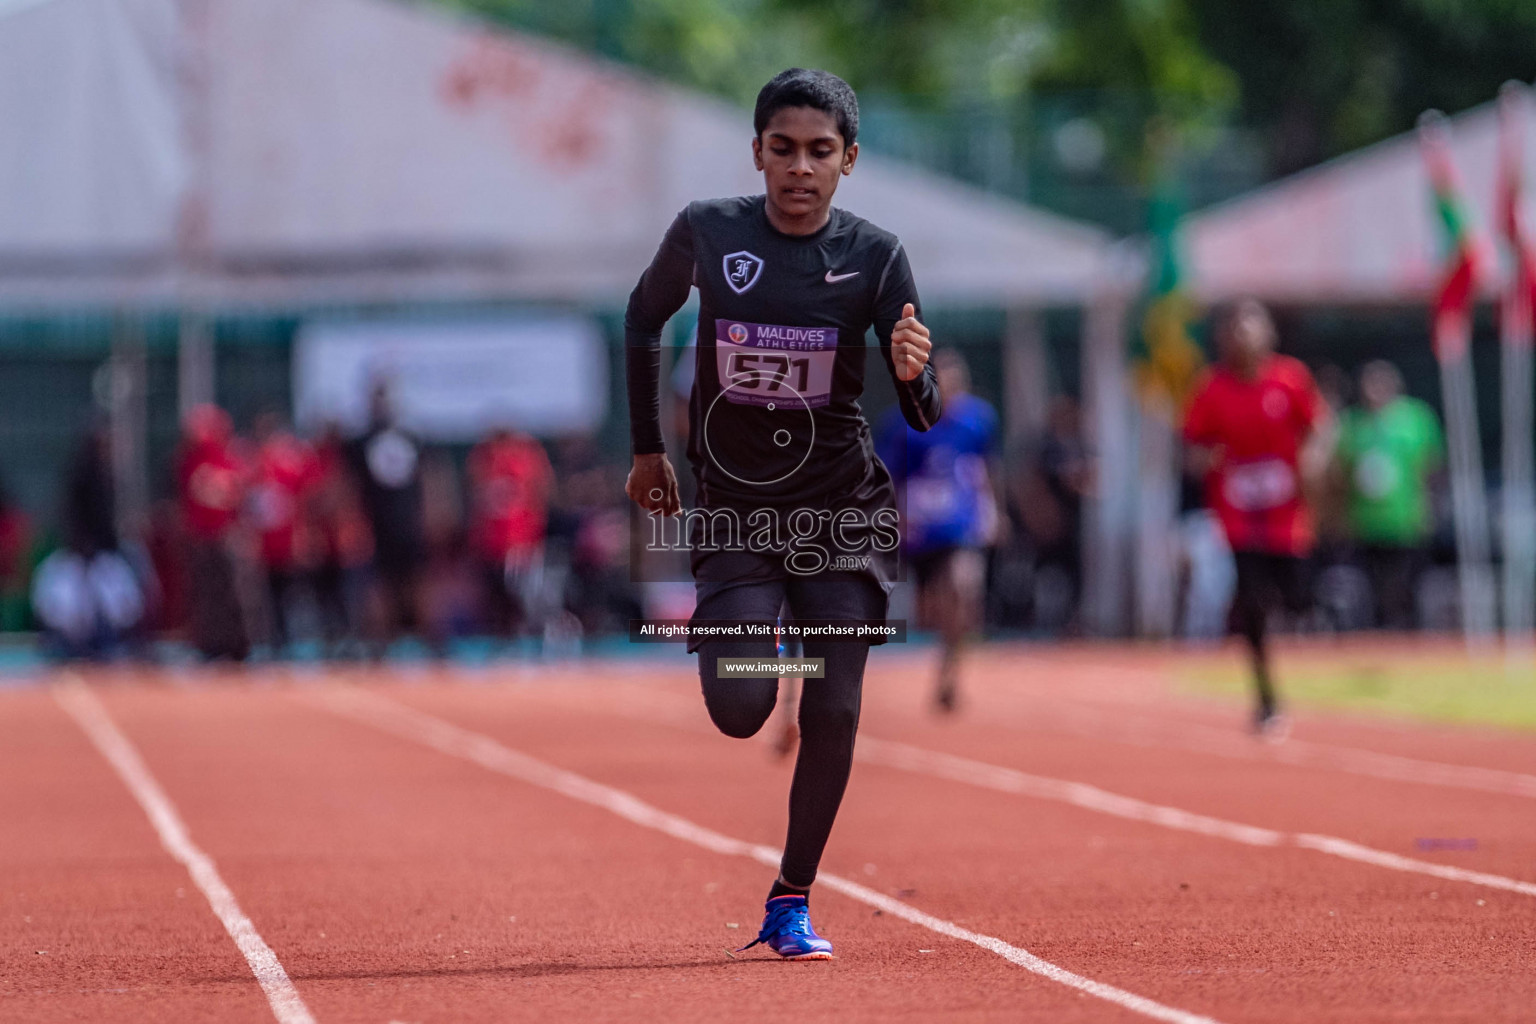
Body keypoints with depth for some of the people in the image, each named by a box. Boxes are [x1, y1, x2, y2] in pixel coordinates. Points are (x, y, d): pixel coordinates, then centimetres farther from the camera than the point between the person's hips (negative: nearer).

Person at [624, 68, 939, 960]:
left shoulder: (875, 255, -8)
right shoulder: (708, 232, -6)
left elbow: (926, 418, -9)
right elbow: (645, 317, 14)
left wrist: (913, 373, -33)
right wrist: (648, 448, 13)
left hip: (842, 511, 0)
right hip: (734, 506, 0)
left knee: (834, 713, -6)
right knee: (739, 712, -13)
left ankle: (792, 903, 12)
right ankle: (754, 645, 25)